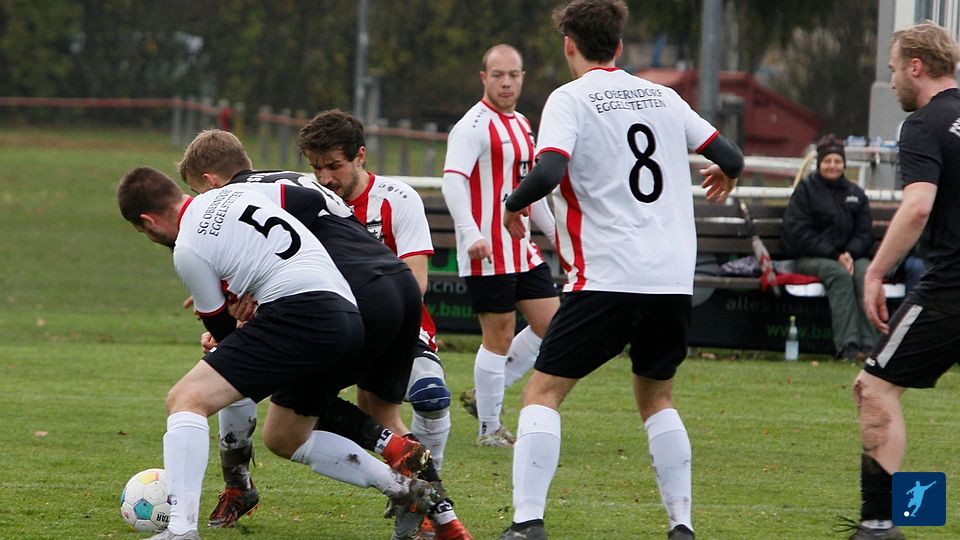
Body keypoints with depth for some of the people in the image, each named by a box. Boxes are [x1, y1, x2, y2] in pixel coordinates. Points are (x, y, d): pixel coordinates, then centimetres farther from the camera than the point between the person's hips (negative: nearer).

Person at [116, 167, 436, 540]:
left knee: (186, 399, -12)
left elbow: (222, 329, 8)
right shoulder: (235, 195, 22)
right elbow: (316, 204, 31)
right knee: (283, 439, 28)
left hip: (301, 312, -9)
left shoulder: (188, 251, -1)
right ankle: (404, 488, 27)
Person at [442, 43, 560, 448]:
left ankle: (483, 395, 18)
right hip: (487, 253, -9)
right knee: (499, 336, -5)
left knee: (551, 325, 7)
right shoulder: (475, 125, -12)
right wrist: (471, 234, -36)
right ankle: (489, 429, 6)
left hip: (522, 248, 9)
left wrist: (554, 231, 29)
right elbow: (453, 179, -24)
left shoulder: (521, 125, 15)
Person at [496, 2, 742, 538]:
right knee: (657, 397, 22)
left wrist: (513, 205, 1)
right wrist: (726, 175, 39)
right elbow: (730, 157, 16)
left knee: (544, 392, 2)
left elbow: (548, 171, -18)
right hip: (674, 280, 5)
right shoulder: (662, 97, 13)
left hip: (608, 278, -5)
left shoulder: (570, 99, -3)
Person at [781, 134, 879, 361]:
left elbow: (865, 232, 10)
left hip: (851, 255, 3)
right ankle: (848, 347, -44)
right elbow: (799, 232, -4)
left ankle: (869, 345, -39)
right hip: (810, 258, -3)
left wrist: (850, 254, -13)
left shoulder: (855, 194, 18)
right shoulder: (805, 190, 6)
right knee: (839, 274, -35)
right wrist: (834, 256, -14)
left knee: (864, 274, -31)